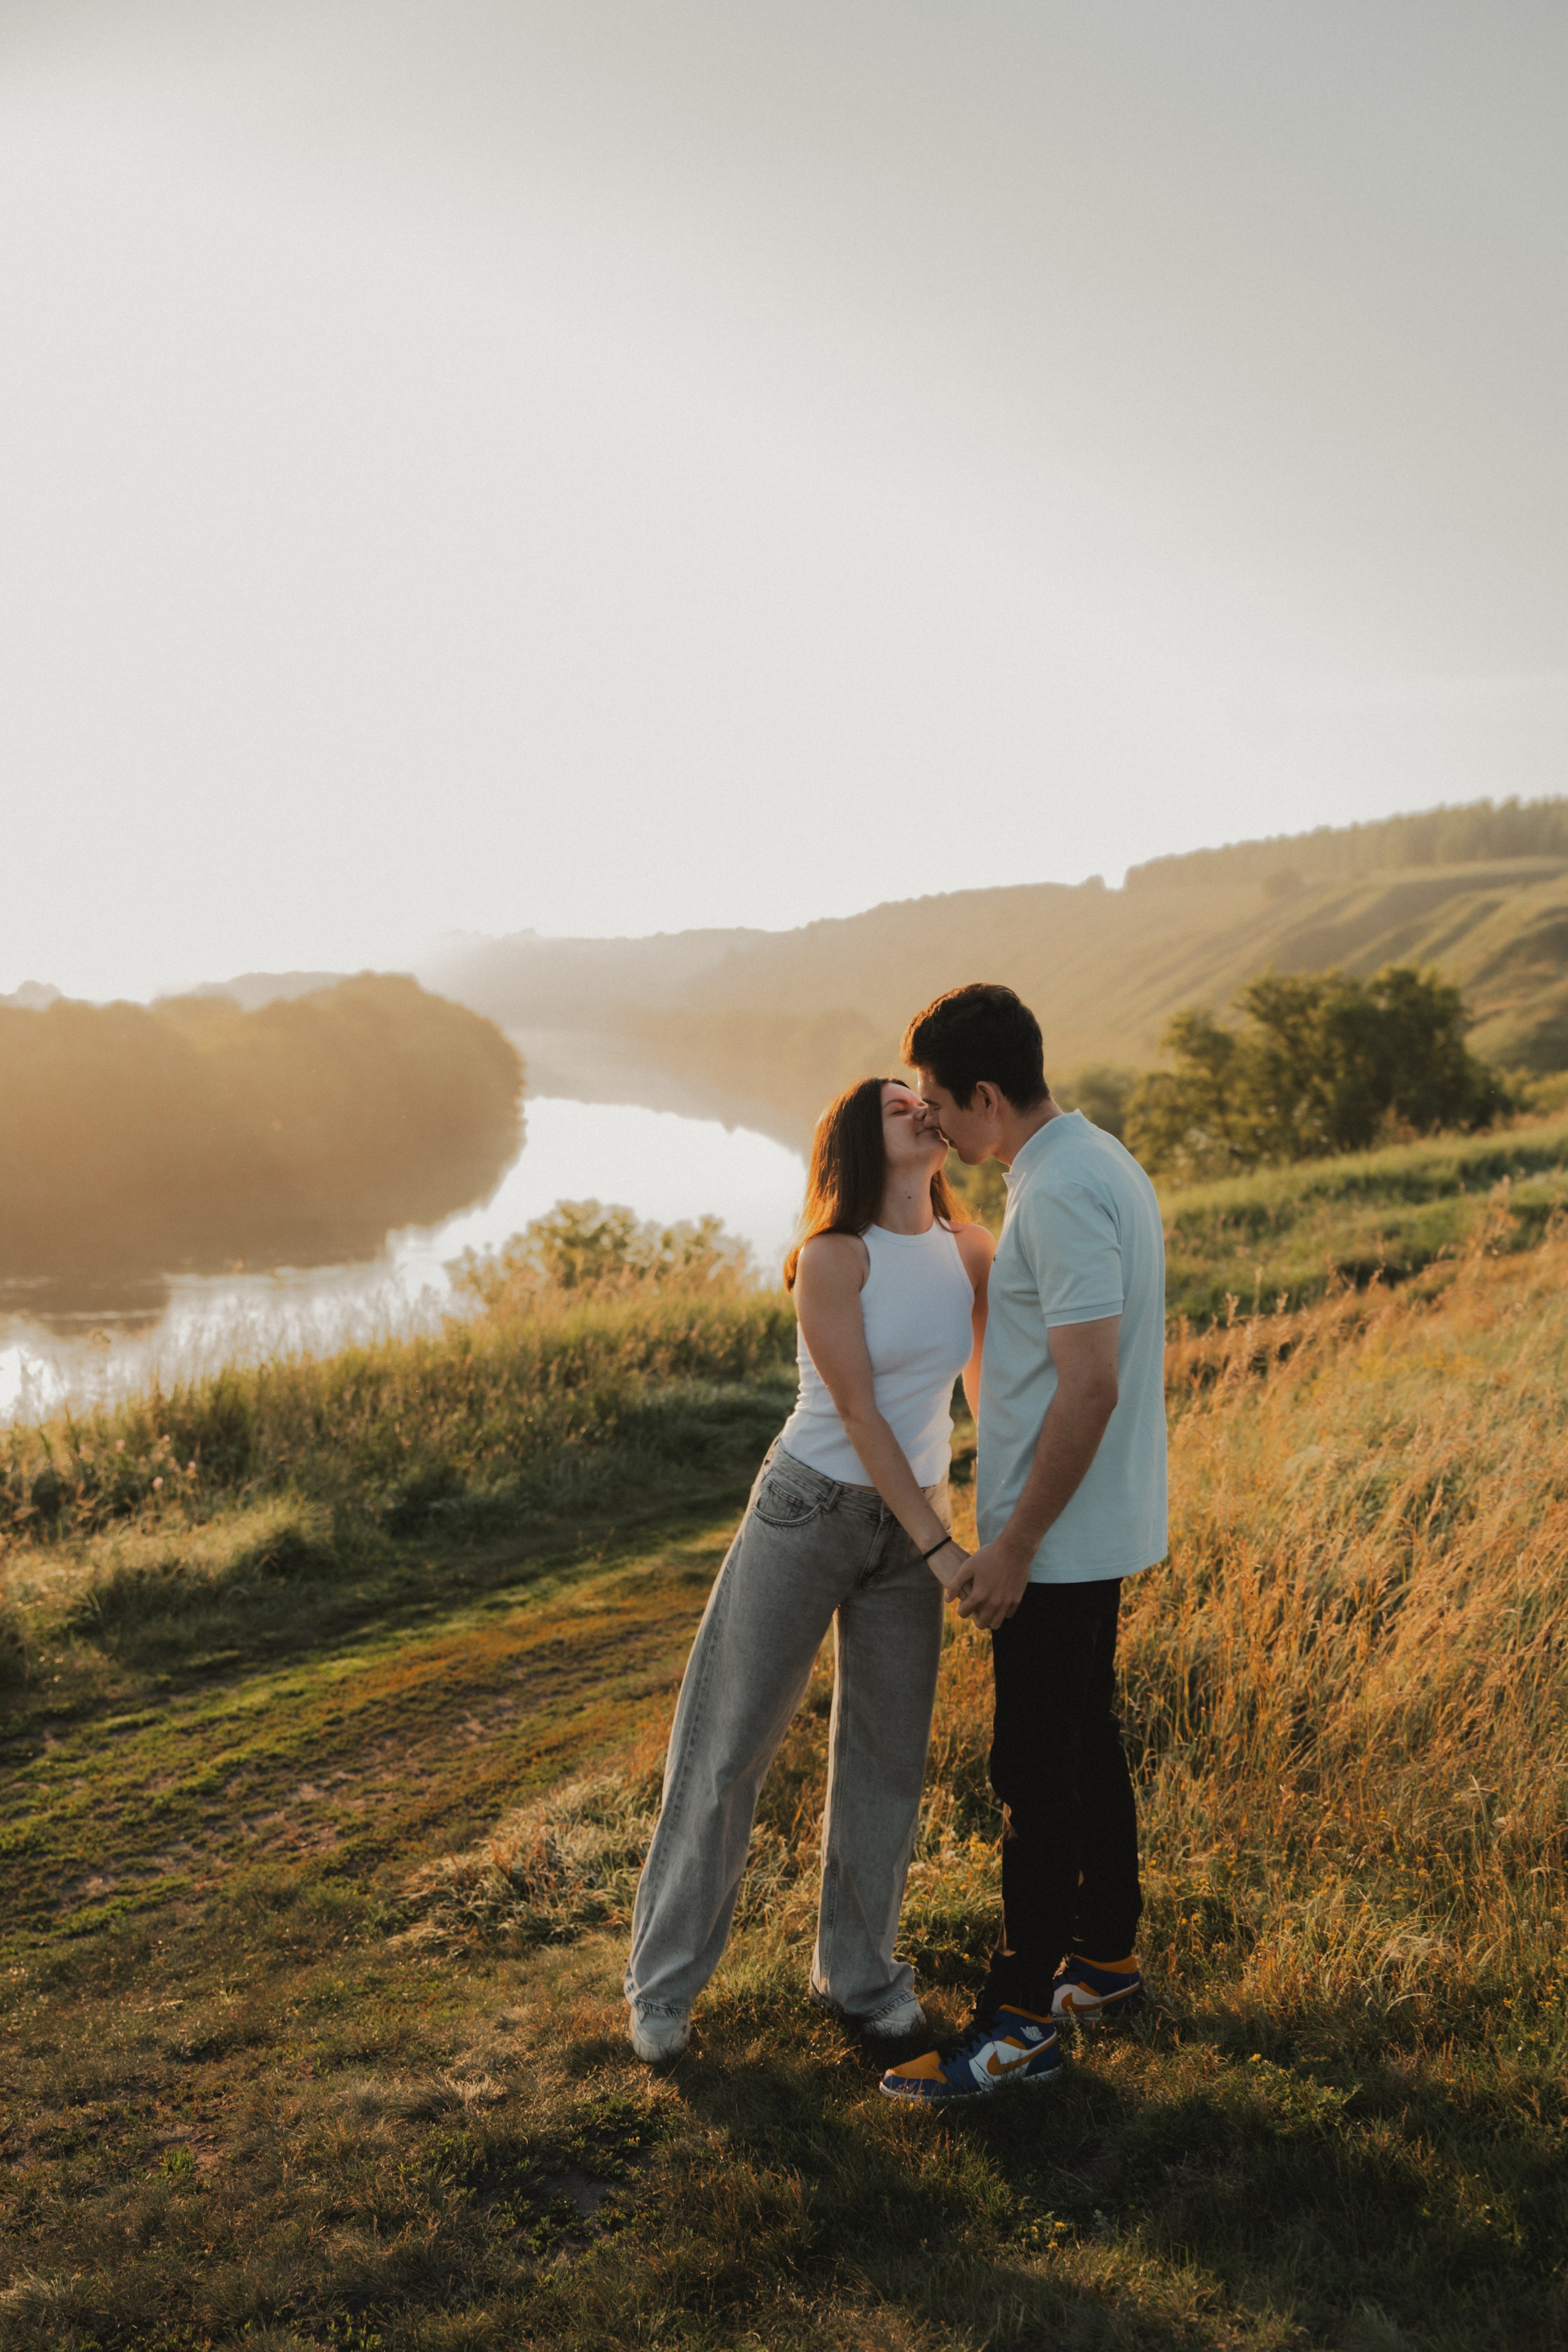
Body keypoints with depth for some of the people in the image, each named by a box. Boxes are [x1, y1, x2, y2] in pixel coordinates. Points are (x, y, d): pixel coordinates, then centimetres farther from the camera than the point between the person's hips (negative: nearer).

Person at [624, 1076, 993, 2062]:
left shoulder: (971, 1250, -1)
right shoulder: (833, 1258, -16)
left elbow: (988, 1385, 9)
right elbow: (860, 1414, -18)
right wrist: (939, 1549, -20)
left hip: (912, 1523, 5)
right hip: (810, 1510, -5)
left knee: (888, 1754, 12)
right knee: (730, 1743, 5)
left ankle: (860, 1970, 32)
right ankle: (666, 1982, 22)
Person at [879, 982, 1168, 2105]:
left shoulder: (1061, 1194, -23)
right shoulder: (1102, 1162, 9)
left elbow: (1090, 1388, -27)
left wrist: (1013, 1546, -21)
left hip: (1060, 1539, -10)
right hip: (1099, 1524, 10)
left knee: (1036, 1770, 0)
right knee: (1087, 1746, 20)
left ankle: (1021, 2019, 12)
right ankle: (1105, 1959, 34)